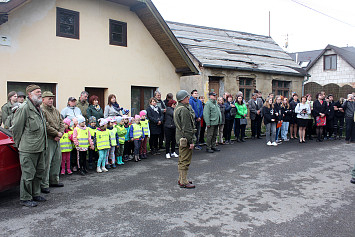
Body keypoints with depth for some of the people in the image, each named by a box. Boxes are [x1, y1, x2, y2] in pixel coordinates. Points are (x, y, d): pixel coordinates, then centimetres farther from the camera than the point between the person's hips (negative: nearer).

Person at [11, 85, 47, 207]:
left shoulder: (39, 108, 15)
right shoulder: (24, 108, -13)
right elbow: (16, 128, -11)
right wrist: (19, 144, -4)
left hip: (40, 147, 9)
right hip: (28, 149, -9)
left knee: (39, 172, 17)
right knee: (28, 174, 0)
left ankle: (35, 194, 30)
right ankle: (25, 198, 13)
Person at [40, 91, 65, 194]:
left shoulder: (55, 110, 17)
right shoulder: (41, 110, -11)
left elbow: (61, 123, 15)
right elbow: (46, 126, -18)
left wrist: (60, 133, -2)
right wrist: (57, 133, -12)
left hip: (57, 139, 9)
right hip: (48, 139, -9)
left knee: (57, 160, 14)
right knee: (46, 162, -6)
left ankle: (54, 180, 27)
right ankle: (44, 185, 2)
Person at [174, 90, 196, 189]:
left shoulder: (177, 108, 13)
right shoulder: (184, 110, -20)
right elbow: (187, 128, -23)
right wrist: (191, 141, -20)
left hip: (180, 137, 11)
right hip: (185, 139, -11)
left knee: (182, 160, 18)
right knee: (185, 161, -3)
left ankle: (181, 179, 28)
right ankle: (184, 182, 4)